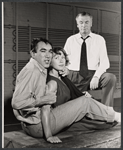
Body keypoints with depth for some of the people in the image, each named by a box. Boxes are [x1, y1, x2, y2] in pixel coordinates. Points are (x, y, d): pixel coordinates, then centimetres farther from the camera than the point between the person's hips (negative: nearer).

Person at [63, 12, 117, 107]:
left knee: (110, 78, -29)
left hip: (93, 75, 0)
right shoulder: (70, 40, 13)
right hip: (73, 76, 1)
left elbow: (104, 62, 0)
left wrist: (96, 77, -19)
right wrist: (65, 69, -11)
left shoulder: (99, 39, 8)